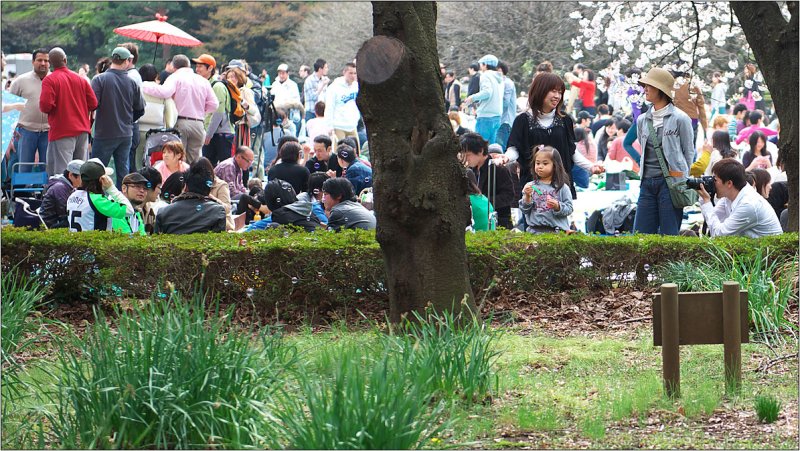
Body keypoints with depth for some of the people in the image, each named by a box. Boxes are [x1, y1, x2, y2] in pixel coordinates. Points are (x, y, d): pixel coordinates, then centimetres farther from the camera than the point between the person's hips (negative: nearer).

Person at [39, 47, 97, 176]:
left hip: (62, 131, -5)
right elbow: (93, 103, 6)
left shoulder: (49, 80, -9)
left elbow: (45, 105, -18)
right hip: (82, 130, 5)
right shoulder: (81, 79, 6)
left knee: (62, 171, -8)